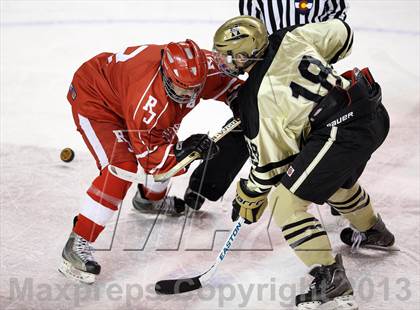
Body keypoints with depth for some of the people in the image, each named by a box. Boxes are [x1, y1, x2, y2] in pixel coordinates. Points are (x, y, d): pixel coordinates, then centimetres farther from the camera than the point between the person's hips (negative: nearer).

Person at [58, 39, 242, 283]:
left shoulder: (203, 65, -25)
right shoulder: (149, 100, -41)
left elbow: (227, 82, 0)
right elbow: (147, 156, -29)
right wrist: (182, 151, -41)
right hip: (92, 96, -8)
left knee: (169, 148, 13)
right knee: (121, 166, -25)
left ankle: (150, 199, 46)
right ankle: (77, 245, -19)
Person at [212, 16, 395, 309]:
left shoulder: (256, 100, -9)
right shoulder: (290, 39, 5)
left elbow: (269, 162, -2)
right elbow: (341, 33, 17)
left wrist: (248, 197, 14)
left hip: (342, 134, -9)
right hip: (374, 112, 9)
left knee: (285, 203, -1)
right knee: (338, 178, 37)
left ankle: (331, 281, -4)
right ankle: (373, 231, 61)